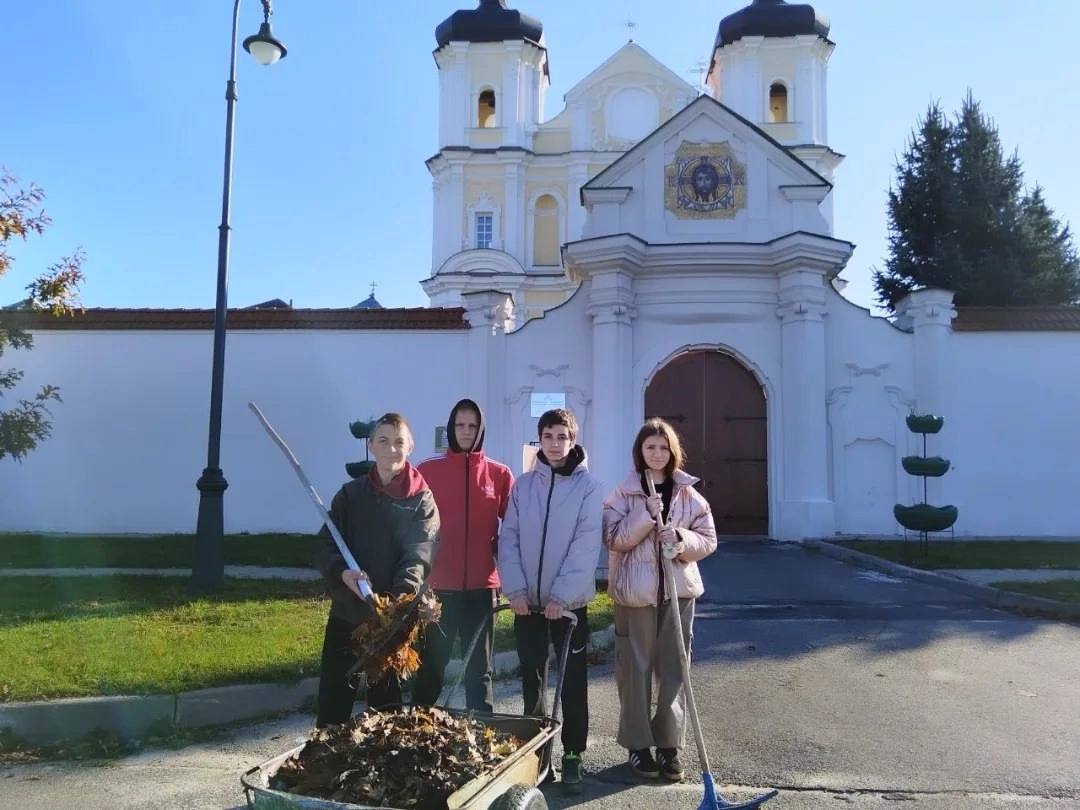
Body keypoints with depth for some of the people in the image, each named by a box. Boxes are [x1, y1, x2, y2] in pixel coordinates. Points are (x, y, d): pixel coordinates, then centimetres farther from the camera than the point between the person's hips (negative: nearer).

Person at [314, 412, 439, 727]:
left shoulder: (421, 500, -2)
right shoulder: (350, 494, 6)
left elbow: (418, 554, -15)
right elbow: (326, 547, 0)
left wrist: (402, 597, -34)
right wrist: (343, 573, -22)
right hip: (346, 613, 2)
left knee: (386, 703, 9)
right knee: (332, 705, 6)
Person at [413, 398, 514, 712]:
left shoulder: (499, 474, 3)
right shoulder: (427, 471, 1)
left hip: (481, 584, 1)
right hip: (438, 584, 0)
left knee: (479, 667, 11)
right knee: (430, 665, 10)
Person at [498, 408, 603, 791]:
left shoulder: (588, 486, -6)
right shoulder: (522, 485, 3)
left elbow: (586, 546, -12)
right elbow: (509, 538, 0)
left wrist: (562, 595, -18)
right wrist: (515, 589, -10)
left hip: (569, 601, -3)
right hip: (528, 600, 3)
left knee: (573, 679, 7)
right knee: (532, 677, 13)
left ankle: (573, 754, 20)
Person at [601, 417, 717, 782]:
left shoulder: (689, 494, 5)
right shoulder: (623, 494, 0)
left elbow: (708, 539, 5)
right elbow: (613, 538, -9)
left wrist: (682, 539, -15)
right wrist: (648, 514, -19)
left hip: (678, 591, 2)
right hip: (635, 592, -2)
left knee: (673, 669, 7)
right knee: (635, 669, 4)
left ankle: (669, 745, 19)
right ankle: (638, 744, 18)